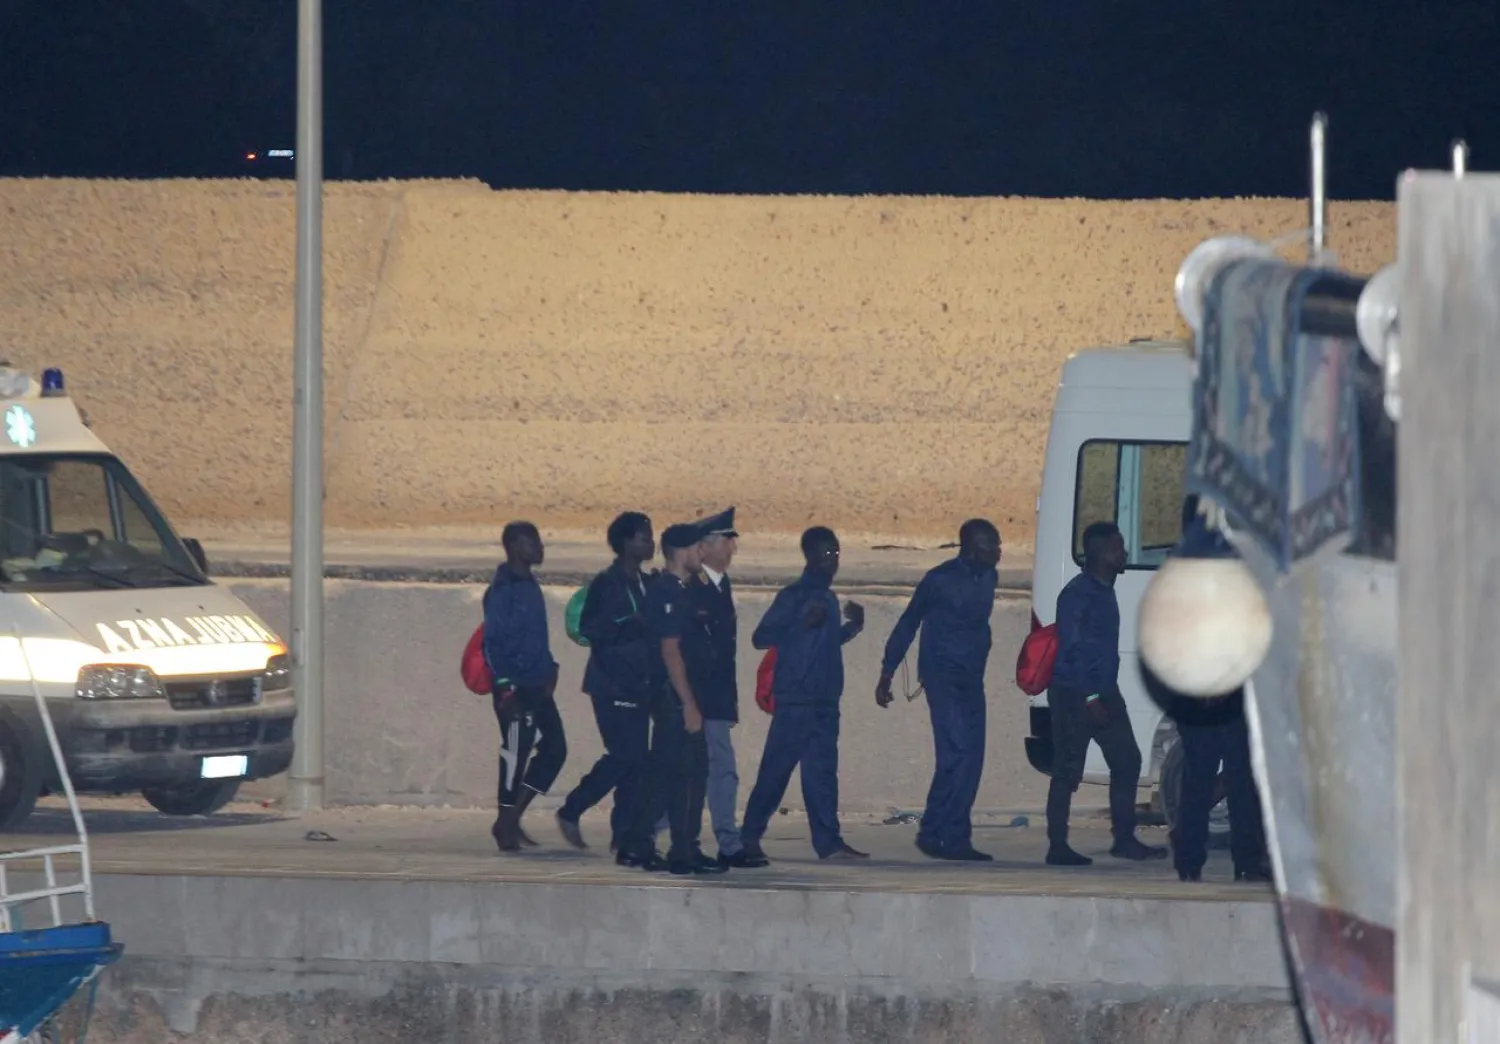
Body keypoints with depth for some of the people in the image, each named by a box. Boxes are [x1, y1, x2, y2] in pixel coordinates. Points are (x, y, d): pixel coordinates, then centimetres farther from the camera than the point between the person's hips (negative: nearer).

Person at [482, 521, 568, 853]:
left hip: (537, 687, 9)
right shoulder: (503, 590, -12)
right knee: (516, 752, -4)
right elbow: (493, 642, -16)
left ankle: (511, 818, 15)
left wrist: (549, 670, 11)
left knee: (554, 748, 9)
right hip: (515, 688, -9)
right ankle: (506, 825, 7)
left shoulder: (530, 586, 14)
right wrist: (505, 688, -19)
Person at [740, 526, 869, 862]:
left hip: (824, 701, 7)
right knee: (776, 769, -5)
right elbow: (761, 637, -11)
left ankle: (828, 842, 1)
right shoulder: (794, 596, -6)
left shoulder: (828, 599, 18)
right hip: (795, 699, -7)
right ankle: (750, 835, 3)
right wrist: (804, 623, -21)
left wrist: (853, 626, 12)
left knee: (822, 772, 3)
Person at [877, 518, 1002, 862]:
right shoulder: (941, 580, -9)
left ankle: (956, 839, 5)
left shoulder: (988, 578, 10)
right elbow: (907, 625, -2)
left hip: (971, 679, 7)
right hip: (942, 675, -7)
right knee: (957, 752, -17)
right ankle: (933, 833, -14)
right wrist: (886, 675, -1)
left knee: (970, 759, 2)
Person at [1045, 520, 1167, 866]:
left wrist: (1105, 696, 20)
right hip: (1075, 695, -9)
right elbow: (1071, 649, -19)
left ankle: (1125, 840, 13)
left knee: (1127, 761, 8)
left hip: (1104, 692, 9)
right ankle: (1057, 847, -1)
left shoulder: (1104, 591, 15)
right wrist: (1090, 699, -21)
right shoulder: (1078, 594, -14)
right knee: (1067, 772, -5)